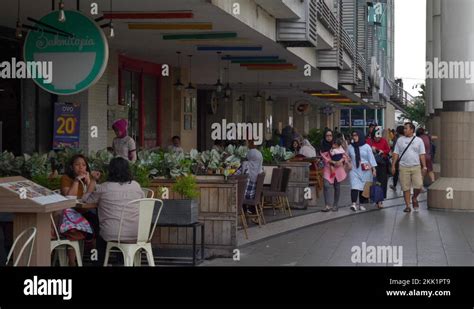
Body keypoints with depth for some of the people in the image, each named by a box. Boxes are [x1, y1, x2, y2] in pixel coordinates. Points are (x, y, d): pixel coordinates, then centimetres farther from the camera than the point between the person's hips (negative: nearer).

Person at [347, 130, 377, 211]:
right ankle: (354, 204, -24)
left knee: (363, 188, 3)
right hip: (354, 170, 0)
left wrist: (374, 169, -5)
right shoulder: (350, 147, 7)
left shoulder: (366, 147, 0)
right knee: (354, 187, -15)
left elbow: (371, 158, -1)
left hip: (365, 171, 0)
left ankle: (361, 204, 11)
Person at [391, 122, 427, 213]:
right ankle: (407, 206, 9)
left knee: (419, 185, -10)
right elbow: (396, 153, 8)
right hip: (404, 168, 1)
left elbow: (422, 155, 6)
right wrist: (393, 165, 2)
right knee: (405, 188, 0)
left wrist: (424, 166, 1)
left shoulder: (419, 140, 6)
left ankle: (414, 198, 20)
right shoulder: (400, 140, 8)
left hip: (416, 167, 0)